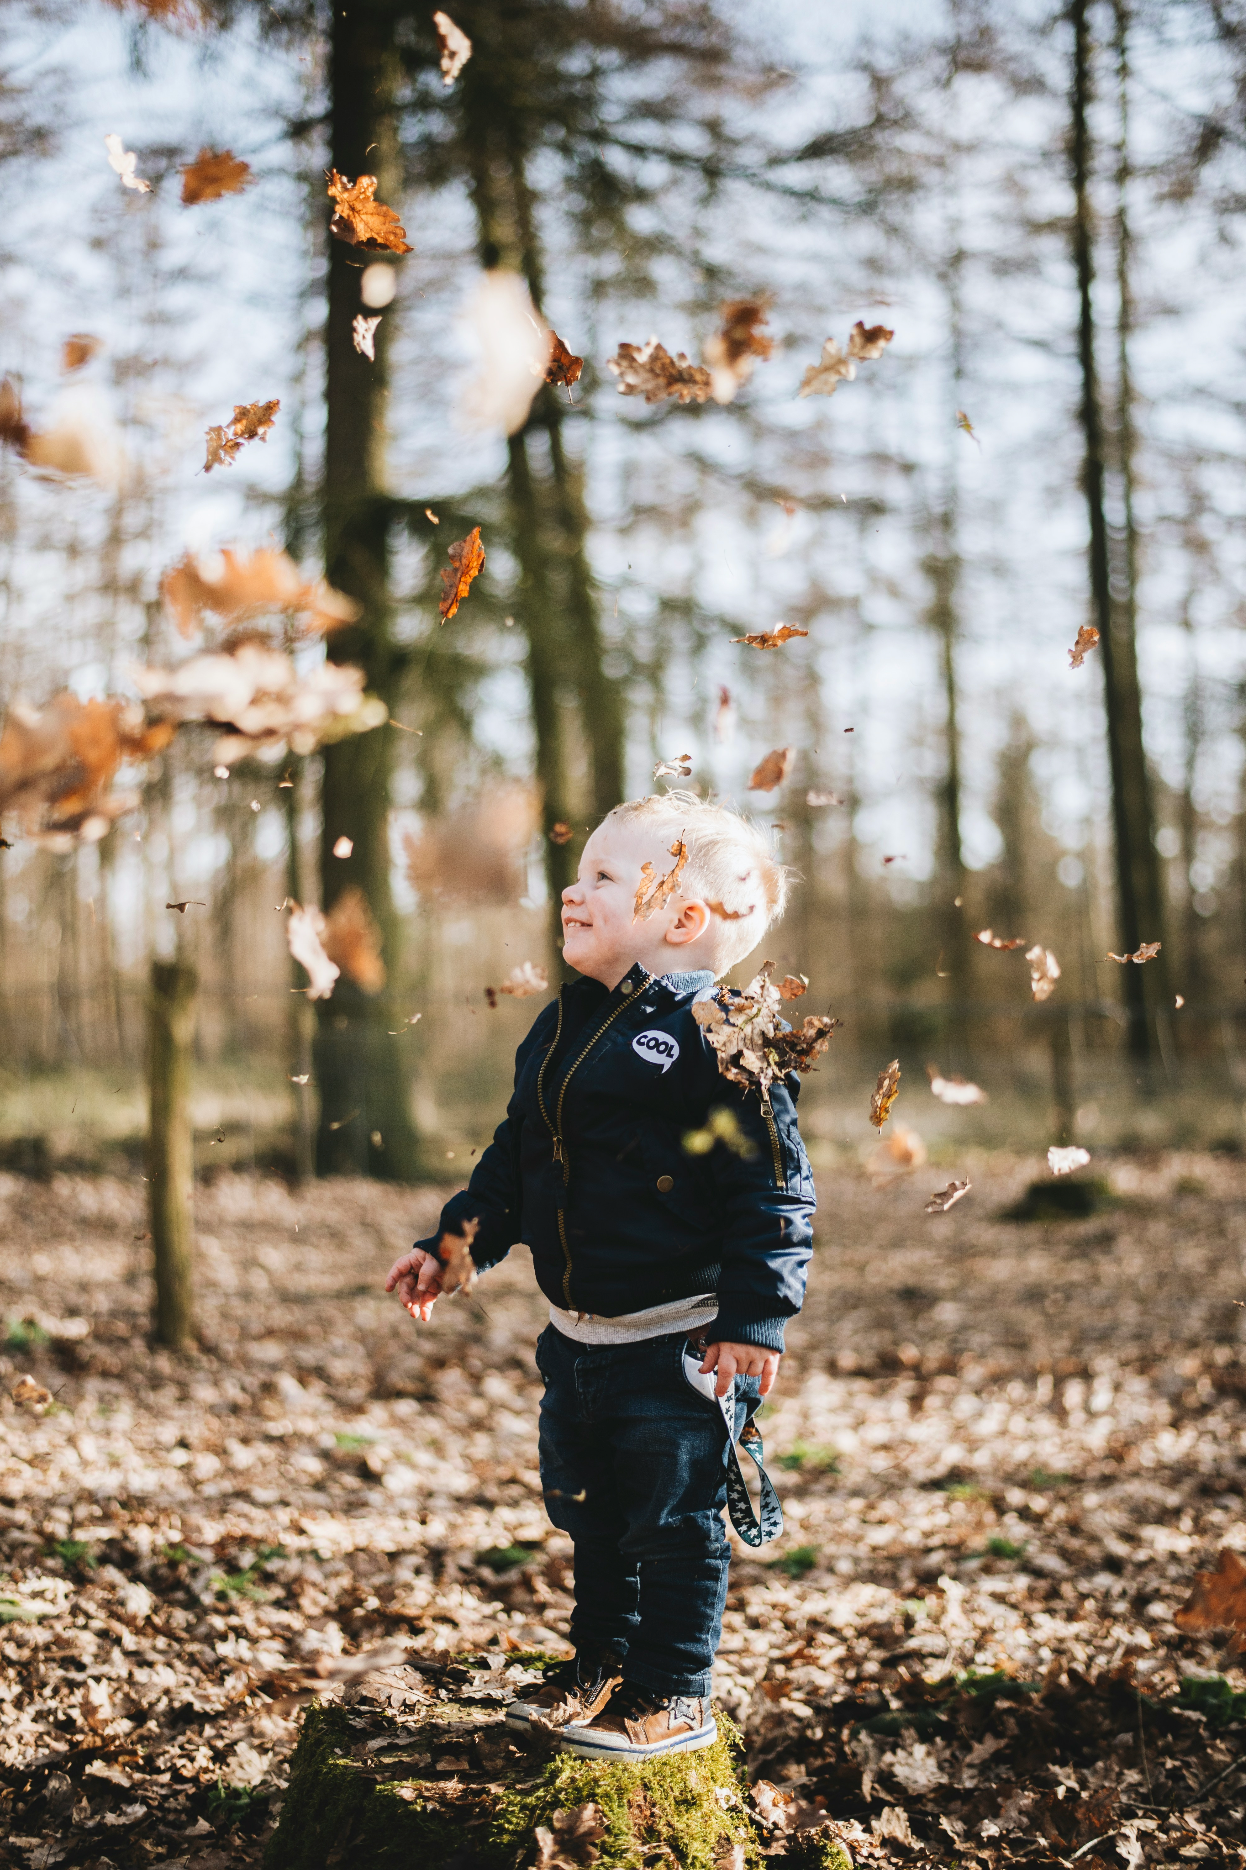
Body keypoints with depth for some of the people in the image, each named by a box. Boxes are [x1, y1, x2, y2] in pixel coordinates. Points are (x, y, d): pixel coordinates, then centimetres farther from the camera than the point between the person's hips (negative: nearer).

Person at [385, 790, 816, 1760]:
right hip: (579, 1334, 8)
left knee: (674, 1520, 3)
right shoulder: (562, 1026, 8)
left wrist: (753, 1316, -21)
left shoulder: (717, 1038, -17)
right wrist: (453, 1243, 16)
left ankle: (671, 1697, 19)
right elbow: (515, 1155, 19)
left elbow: (770, 1188, -17)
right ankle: (600, 1662, 37)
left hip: (681, 1340, -8)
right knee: (588, 1509, 19)